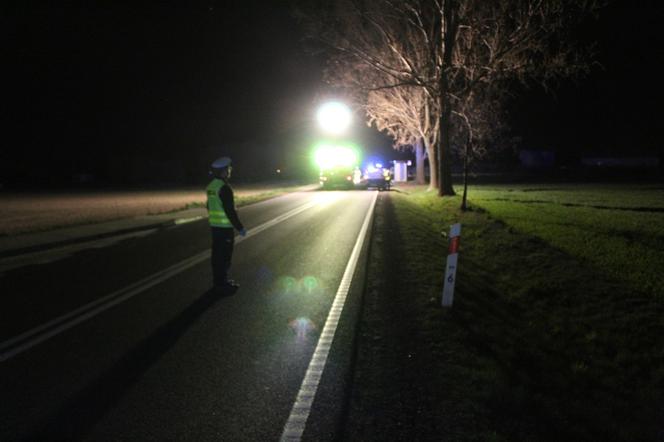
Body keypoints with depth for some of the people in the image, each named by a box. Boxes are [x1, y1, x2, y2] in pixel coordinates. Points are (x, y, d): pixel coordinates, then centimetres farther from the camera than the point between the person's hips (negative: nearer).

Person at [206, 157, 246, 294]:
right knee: (224, 256, -1)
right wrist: (240, 227, -15)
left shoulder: (211, 186, 9)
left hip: (214, 226, 9)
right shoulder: (224, 187, -20)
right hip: (225, 227, -9)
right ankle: (222, 284, 6)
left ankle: (218, 280, 27)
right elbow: (230, 211, -22)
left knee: (217, 254, 16)